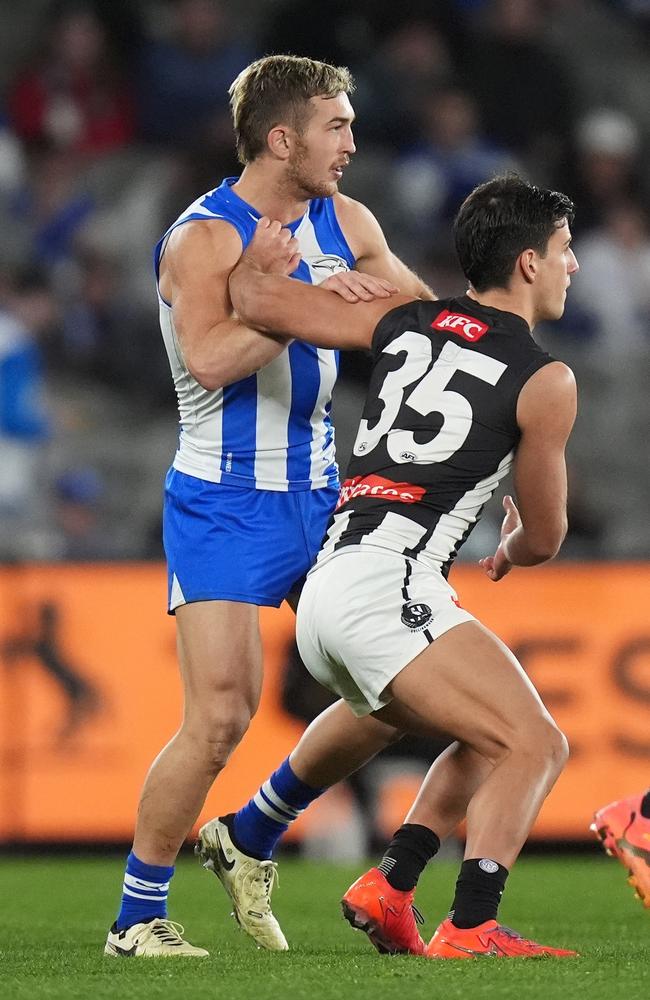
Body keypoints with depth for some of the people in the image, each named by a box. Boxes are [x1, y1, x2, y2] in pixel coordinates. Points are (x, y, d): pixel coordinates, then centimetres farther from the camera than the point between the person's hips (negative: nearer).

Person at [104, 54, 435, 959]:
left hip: (316, 495, 8)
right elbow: (210, 358, -32)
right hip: (224, 506, -7)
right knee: (221, 717, -16)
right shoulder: (204, 238, -15)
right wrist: (310, 298, -31)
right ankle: (136, 918, -2)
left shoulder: (345, 225, 7)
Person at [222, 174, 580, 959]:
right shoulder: (545, 383, 0)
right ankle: (469, 933, -24)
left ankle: (387, 889, 9)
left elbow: (256, 303, 14)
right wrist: (513, 548, 35)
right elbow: (545, 538, 10)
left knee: (490, 743, 21)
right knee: (535, 745, -11)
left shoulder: (404, 323, 15)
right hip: (388, 588, -8)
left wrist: (256, 260, 37)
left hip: (322, 596, 8)